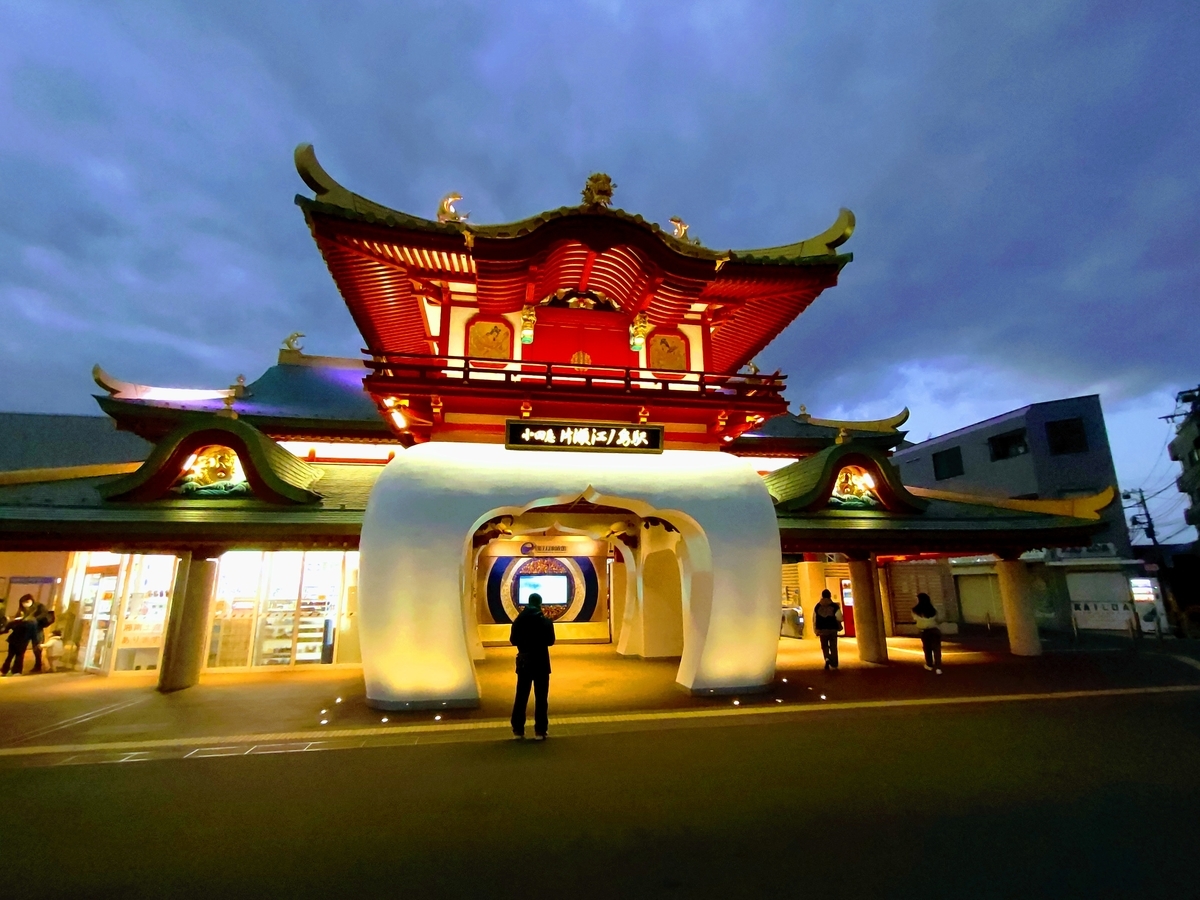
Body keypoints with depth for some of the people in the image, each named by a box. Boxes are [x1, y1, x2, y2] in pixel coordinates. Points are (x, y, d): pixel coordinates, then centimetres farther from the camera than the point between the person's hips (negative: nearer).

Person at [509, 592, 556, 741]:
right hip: (541, 662, -2)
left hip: (524, 662, 2)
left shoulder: (518, 620, -2)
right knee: (541, 698, 5)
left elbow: (513, 640, 3)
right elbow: (550, 641, -3)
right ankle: (539, 731, 6)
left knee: (521, 697, 11)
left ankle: (518, 730, 14)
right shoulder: (546, 621, -10)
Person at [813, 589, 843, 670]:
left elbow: (814, 620, 1)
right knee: (833, 647, 11)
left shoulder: (817, 607, 1)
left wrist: (816, 630, 8)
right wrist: (839, 627, 9)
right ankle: (833, 664, 12)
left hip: (822, 630, 1)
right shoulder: (835, 606, -5)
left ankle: (827, 658, -10)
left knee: (824, 646, 14)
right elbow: (839, 618, -11)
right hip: (832, 629, -1)